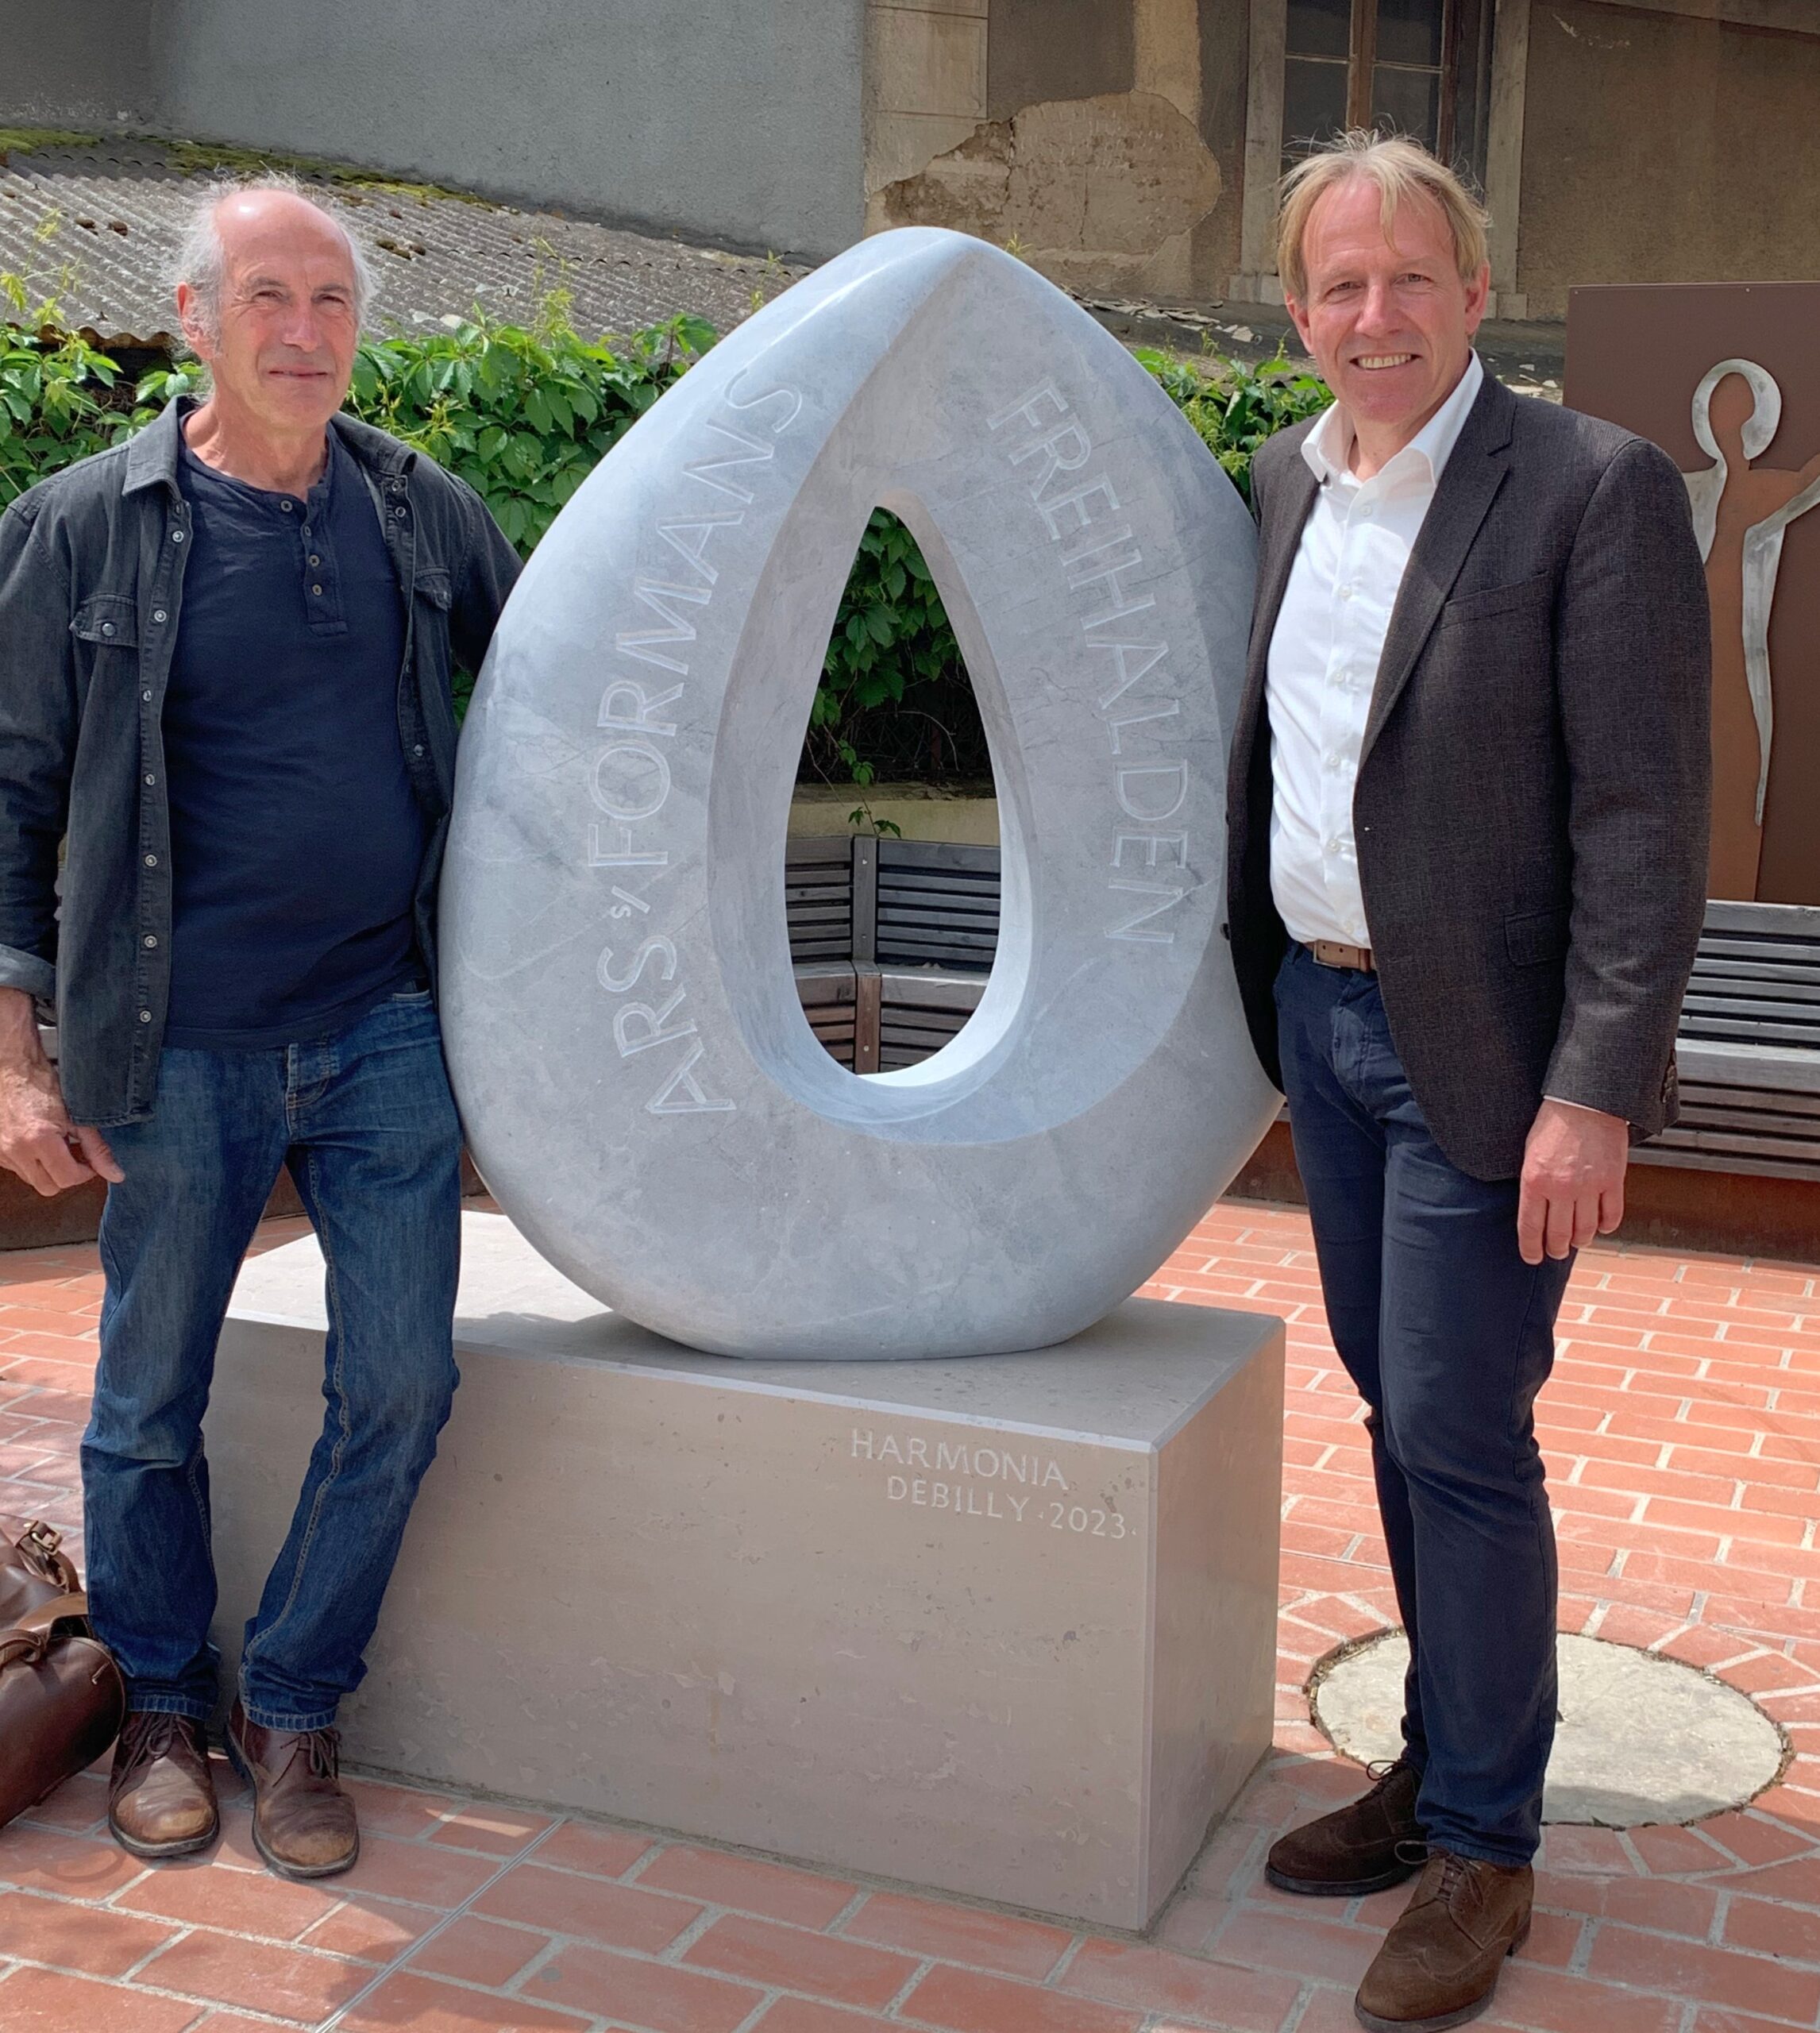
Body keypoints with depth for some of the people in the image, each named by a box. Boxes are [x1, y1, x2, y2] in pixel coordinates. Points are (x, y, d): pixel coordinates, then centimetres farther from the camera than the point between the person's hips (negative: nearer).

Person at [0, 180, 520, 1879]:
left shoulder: (422, 509, 6)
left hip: (384, 1032, 2)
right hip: (178, 1052, -2)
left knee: (401, 1381, 0)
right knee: (149, 1407, 9)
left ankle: (290, 1708, 21)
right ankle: (160, 1704, 33)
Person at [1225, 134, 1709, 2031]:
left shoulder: (1595, 488, -12)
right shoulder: (1286, 480, 9)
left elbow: (1646, 819, -15)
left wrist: (1591, 1093, -19)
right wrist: (1263, 987, 14)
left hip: (1480, 1051, -7)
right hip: (1322, 1016, 7)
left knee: (1460, 1432, -1)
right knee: (1398, 1410, 16)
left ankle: (1482, 1849, 17)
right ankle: (1438, 1761, 34)